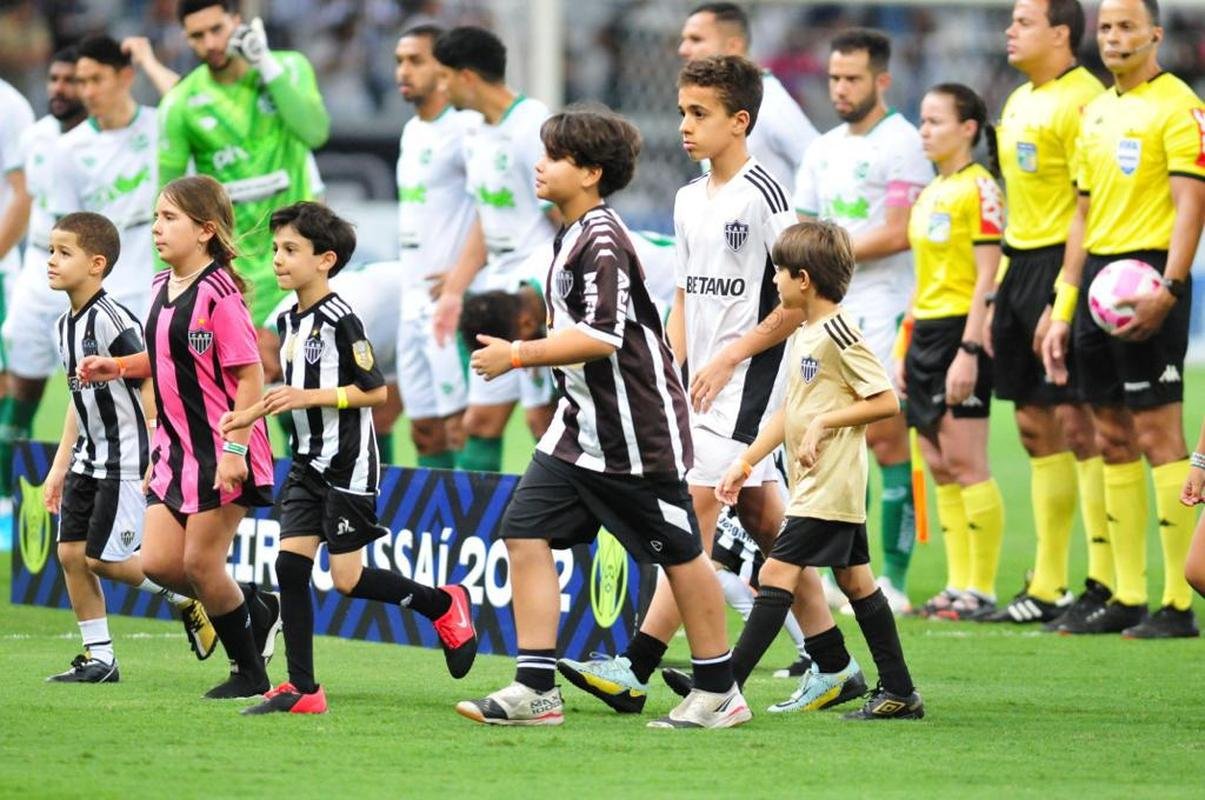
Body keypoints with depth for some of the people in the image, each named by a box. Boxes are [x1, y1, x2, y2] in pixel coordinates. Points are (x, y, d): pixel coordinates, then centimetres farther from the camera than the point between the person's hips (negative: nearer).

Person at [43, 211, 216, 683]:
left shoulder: (111, 321, -19)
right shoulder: (65, 326, 8)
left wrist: (154, 463, -22)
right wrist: (60, 466, 19)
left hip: (127, 461, -9)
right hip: (90, 458, 9)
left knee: (104, 557, -9)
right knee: (71, 552, 4)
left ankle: (188, 599, 13)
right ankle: (99, 659, 11)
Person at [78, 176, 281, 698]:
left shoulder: (217, 294, -18)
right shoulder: (162, 288, 9)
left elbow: (250, 375, -19)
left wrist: (235, 447, -23)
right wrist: (118, 367, 8)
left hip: (222, 452, -9)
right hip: (176, 448, 9)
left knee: (200, 563, -3)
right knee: (158, 563, 3)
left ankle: (250, 672, 14)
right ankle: (255, 609, 24)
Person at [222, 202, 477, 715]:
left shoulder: (340, 320, -15)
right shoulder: (288, 321, 10)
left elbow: (375, 391, -16)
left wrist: (311, 397, -21)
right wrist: (252, 415, 12)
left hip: (347, 465, -8)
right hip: (308, 461, 8)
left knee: (347, 578, -6)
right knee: (290, 563, -2)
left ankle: (444, 605, 18)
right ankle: (302, 689, -1)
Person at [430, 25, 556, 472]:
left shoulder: (530, 128, -14)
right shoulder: (477, 137, 13)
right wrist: (454, 291, 14)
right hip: (499, 293, 9)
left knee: (543, 418, -8)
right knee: (480, 422, 8)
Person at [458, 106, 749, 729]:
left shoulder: (602, 240, -19)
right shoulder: (572, 236, 12)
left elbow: (602, 337, -26)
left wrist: (519, 355, -23)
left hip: (637, 431, -10)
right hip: (580, 426, 10)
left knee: (678, 553, 2)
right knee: (525, 533, -1)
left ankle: (718, 692, 14)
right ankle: (536, 688, -2)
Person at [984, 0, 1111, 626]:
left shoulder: (1082, 99, -12)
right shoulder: (1019, 103, 17)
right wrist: (995, 295, 20)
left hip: (1063, 267, -10)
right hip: (1021, 267, 10)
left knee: (1075, 419, -11)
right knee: (1035, 426, 10)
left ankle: (1105, 584, -9)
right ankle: (1045, 587, 15)